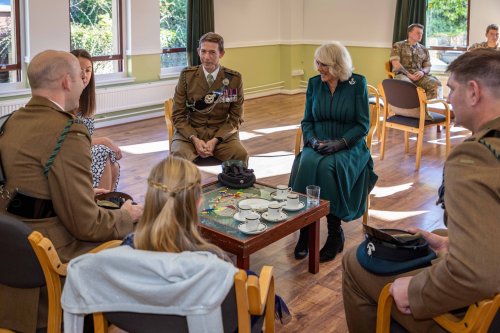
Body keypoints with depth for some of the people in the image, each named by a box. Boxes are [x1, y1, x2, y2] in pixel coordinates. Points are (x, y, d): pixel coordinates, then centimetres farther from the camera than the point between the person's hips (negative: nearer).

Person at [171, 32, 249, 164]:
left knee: (241, 155, -29)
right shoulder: (187, 76, 0)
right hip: (190, 132, 0)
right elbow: (178, 115, 2)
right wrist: (194, 139, -16)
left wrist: (215, 140, -13)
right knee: (178, 155, -32)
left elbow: (235, 118, 3)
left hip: (222, 133, 0)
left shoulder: (234, 79, -1)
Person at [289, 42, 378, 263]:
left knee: (328, 167, -35)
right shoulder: (314, 83, 8)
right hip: (318, 145, 3)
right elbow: (306, 121, 12)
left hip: (349, 146, -3)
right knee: (306, 165, -32)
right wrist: (312, 140, -10)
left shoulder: (357, 83, -2)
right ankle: (305, 230, -23)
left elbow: (363, 125, -4)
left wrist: (339, 143, -18)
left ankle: (335, 234, -19)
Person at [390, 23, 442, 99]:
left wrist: (422, 72, -8)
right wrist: (409, 75, -13)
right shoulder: (398, 46, 9)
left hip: (419, 75, 4)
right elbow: (395, 64, -3)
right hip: (402, 74, -4)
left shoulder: (424, 50, 22)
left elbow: (427, 66, 18)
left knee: (436, 84, -26)